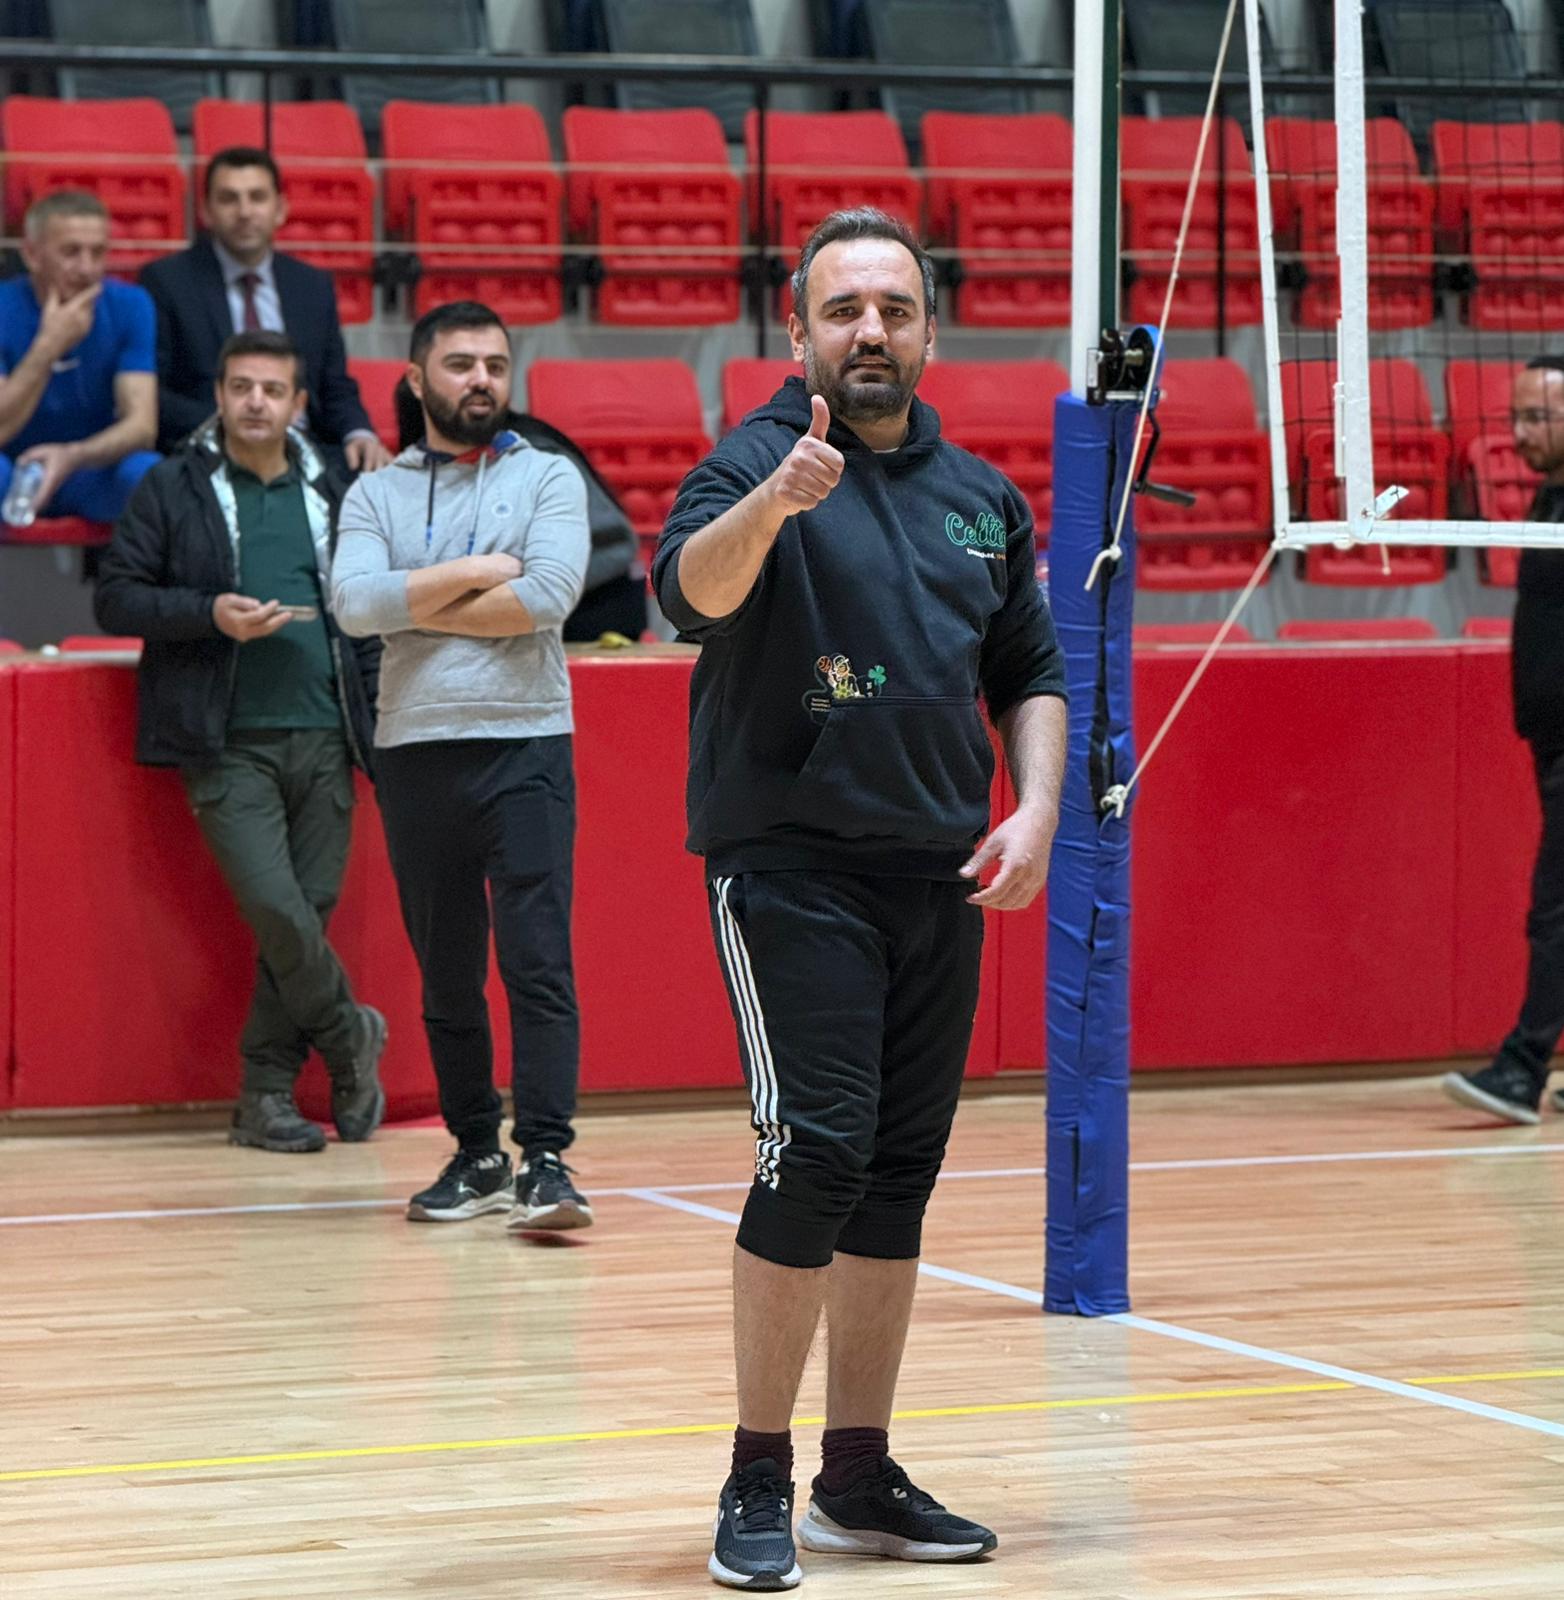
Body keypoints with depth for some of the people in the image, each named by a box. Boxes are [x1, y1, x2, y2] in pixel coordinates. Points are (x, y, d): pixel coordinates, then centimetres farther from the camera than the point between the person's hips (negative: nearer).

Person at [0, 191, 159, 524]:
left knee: (146, 471, -32)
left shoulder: (129, 306, -6)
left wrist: (72, 456, -36)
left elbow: (142, 425, -17)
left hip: (94, 472, 2)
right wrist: (48, 347, -31)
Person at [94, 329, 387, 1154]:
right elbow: (116, 597, 1)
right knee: (274, 907, -16)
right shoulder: (172, 489, 4)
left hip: (322, 739, 4)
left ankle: (266, 1093, 9)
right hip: (229, 744, -4)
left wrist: (383, 716, 8)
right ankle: (349, 1036, 8)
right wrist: (211, 614, -14)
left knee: (307, 912, 0)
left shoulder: (328, 495, 15)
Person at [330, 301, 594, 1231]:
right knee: (447, 975, 8)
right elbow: (355, 604, -6)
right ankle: (477, 1155, 17)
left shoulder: (548, 479, 5)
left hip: (526, 745, -3)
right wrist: (474, 572, -8)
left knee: (538, 963, -10)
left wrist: (420, 607, -4)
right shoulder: (376, 495, 11)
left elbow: (549, 595, -11)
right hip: (414, 752, 3)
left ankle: (547, 1161, -11)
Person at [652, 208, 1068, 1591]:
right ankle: (757, 1480, -4)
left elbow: (1032, 674, 20)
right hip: (790, 865, -6)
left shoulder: (980, 495, 13)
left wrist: (1036, 810, 3)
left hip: (940, 876, 6)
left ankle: (860, 1476, 18)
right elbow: (691, 590, -26)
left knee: (901, 1176, 9)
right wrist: (771, 503, -46)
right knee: (818, 1156, -14)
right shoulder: (759, 464, -5)